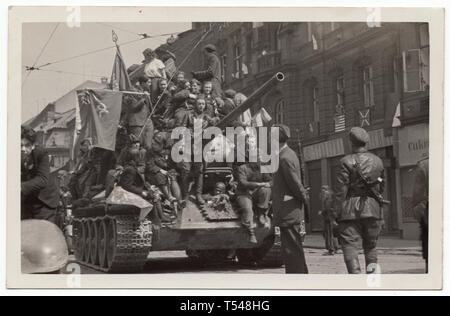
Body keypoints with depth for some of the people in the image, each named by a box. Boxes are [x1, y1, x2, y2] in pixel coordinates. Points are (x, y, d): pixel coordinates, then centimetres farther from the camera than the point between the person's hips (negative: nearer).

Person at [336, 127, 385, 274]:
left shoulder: (347, 161, -7)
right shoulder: (377, 161, 9)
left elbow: (342, 188, -10)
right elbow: (382, 186, 15)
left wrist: (340, 207, -3)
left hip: (351, 209, -4)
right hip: (373, 208, 5)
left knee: (349, 245, -2)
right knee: (371, 245, 17)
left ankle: (355, 274, -14)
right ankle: (373, 267, 9)